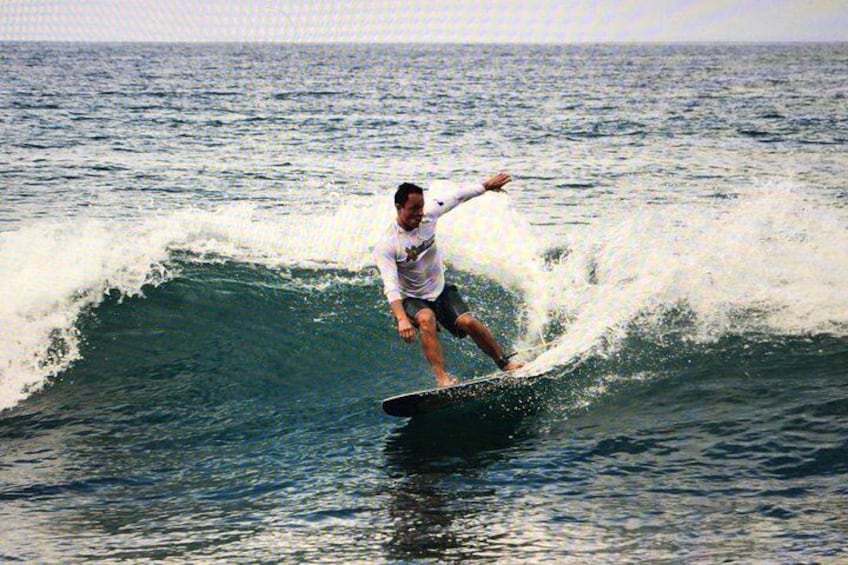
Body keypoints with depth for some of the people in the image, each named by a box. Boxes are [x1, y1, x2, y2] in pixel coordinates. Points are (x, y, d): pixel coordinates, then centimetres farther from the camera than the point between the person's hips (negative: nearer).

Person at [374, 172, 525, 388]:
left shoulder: (428, 216, -12)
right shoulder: (386, 245, -26)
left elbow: (458, 197, 3)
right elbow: (391, 286, -35)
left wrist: (486, 186, 7)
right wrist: (401, 319, -47)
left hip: (441, 290, 4)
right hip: (413, 299, -4)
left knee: (468, 322, -16)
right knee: (427, 319, -35)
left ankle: (504, 363, 5)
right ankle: (442, 378, -38)